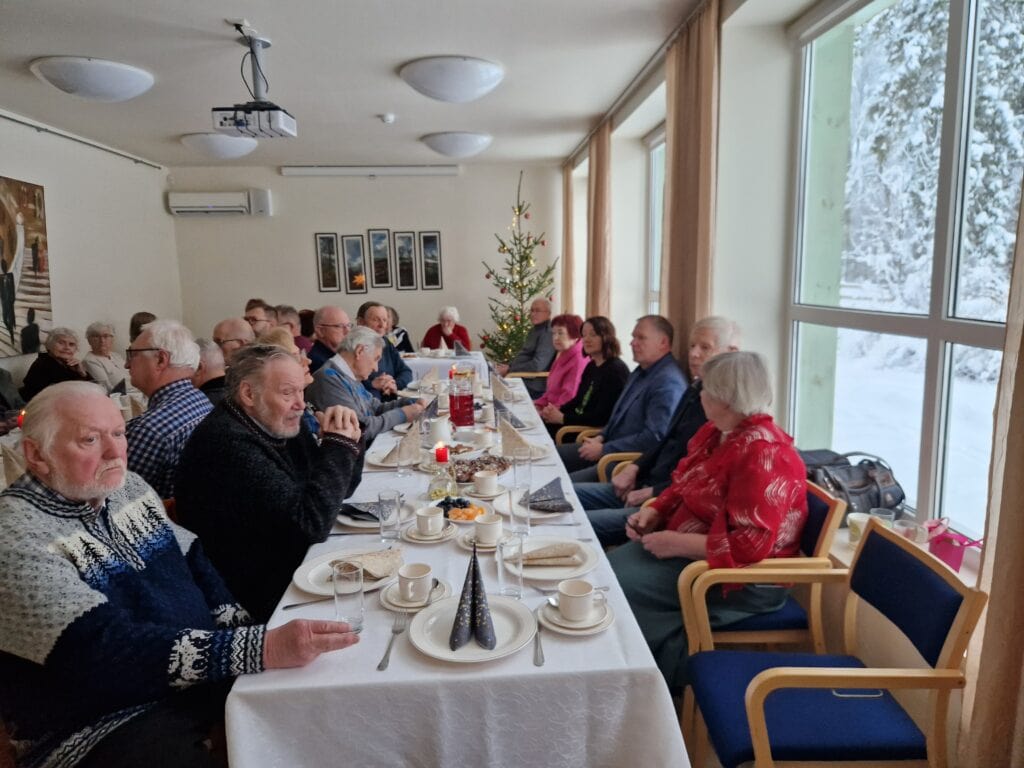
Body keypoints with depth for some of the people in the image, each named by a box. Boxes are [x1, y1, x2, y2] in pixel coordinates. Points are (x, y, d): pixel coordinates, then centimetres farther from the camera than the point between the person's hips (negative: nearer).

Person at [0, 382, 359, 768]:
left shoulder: (127, 487, 6)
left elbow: (193, 563, 13)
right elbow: (107, 648, -28)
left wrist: (239, 626, -7)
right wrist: (260, 648, -36)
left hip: (206, 674, 7)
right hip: (108, 724, -7)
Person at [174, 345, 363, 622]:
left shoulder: (279, 424, 2)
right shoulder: (229, 443, -24)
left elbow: (338, 491, 11)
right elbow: (312, 523, -27)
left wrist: (346, 441, -8)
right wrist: (339, 446, -19)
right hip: (265, 597, -8)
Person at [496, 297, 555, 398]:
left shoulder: (548, 333, -17)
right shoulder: (535, 330, 16)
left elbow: (537, 365, -24)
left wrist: (509, 370, -18)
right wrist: (508, 365, 6)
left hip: (533, 386, -10)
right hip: (521, 378, 10)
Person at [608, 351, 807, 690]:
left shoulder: (762, 453, -25)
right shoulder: (716, 432, 4)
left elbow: (748, 545, -30)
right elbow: (683, 485, 17)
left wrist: (678, 544, -24)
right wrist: (653, 512, -1)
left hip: (743, 577, -9)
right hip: (688, 548, 10)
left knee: (620, 587, -17)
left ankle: (673, 677, 6)